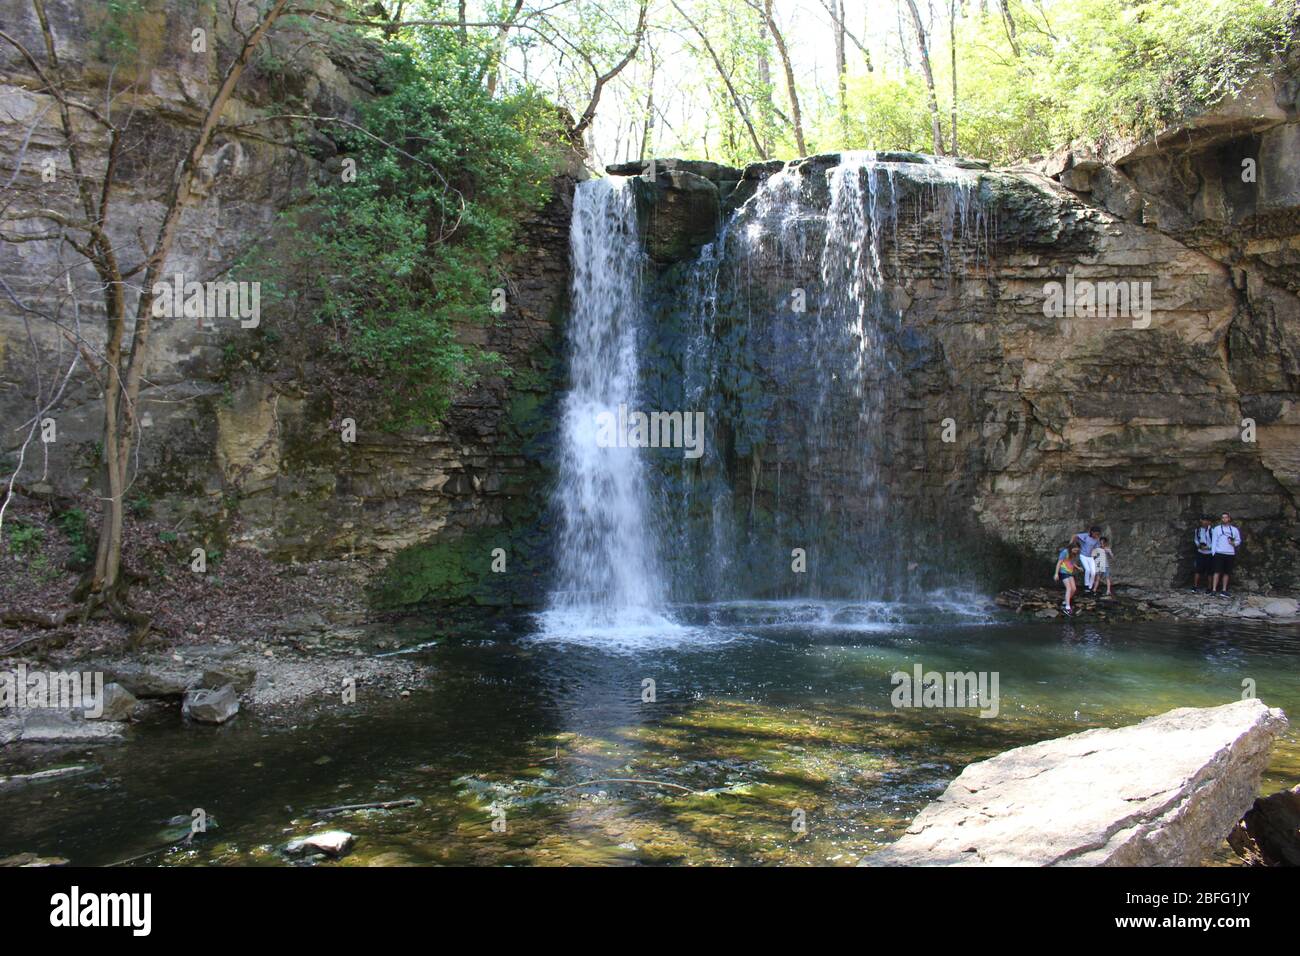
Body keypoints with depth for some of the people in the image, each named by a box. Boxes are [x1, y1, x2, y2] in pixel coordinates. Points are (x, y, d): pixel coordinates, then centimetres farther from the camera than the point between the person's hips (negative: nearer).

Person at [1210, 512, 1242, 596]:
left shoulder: (1234, 529, 11)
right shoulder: (1217, 528, 6)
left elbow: (1238, 540, 16)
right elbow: (1214, 541, 4)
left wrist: (1234, 543, -6)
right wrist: (1213, 552, -4)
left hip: (1230, 554, 2)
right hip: (1219, 553, -2)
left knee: (1226, 573, 6)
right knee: (1217, 572, -9)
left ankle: (1224, 590, 12)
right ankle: (1214, 590, -12)